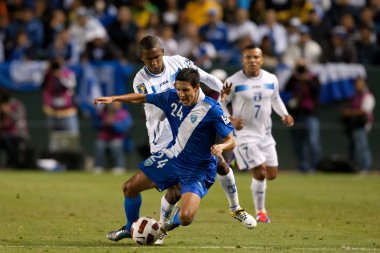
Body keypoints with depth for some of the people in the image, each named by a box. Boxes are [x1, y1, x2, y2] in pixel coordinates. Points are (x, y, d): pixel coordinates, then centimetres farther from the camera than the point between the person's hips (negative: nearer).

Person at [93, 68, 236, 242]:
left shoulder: (211, 109, -25)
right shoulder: (172, 97, -9)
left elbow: (231, 141, -21)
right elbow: (142, 98, 6)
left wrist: (221, 147, -44)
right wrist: (113, 98, -2)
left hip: (198, 171, -6)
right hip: (172, 156, 6)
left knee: (185, 218, -24)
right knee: (130, 188, 7)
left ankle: (176, 218, 17)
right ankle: (130, 228, 36)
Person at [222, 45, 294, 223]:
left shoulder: (271, 80, 2)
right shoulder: (234, 82, -11)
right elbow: (220, 104, -4)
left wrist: (284, 114, 2)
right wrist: (231, 120, -22)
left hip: (265, 133, 6)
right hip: (244, 133, -6)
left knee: (272, 174, 6)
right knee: (260, 173, -12)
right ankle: (260, 211, 7)